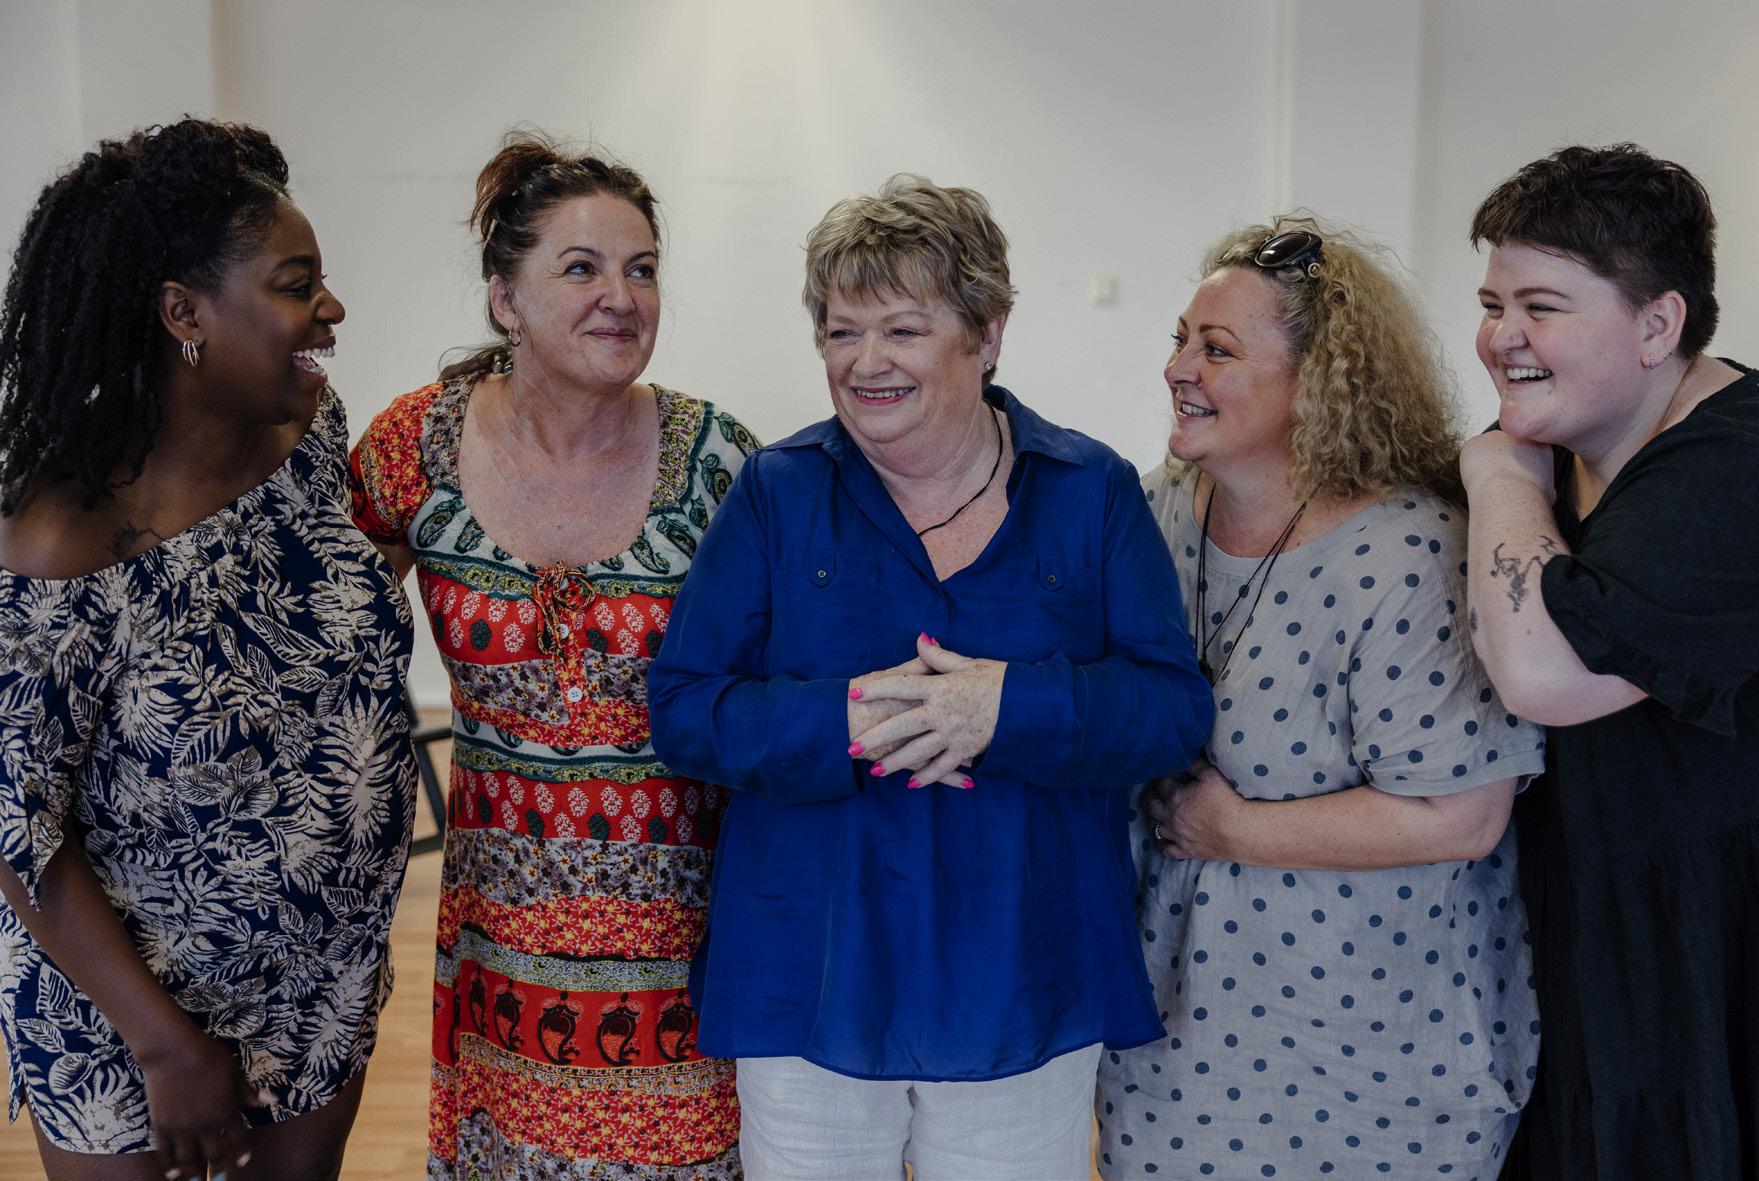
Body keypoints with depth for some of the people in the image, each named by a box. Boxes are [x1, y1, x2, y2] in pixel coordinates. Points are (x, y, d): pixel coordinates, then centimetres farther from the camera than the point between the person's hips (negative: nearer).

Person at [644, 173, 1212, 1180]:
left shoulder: (1094, 493, -1)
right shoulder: (777, 493, -1)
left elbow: (1176, 708, -6)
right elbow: (683, 708, -5)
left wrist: (1012, 707, -23)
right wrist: (844, 722, -23)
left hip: (1022, 996, 0)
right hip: (810, 985, 0)